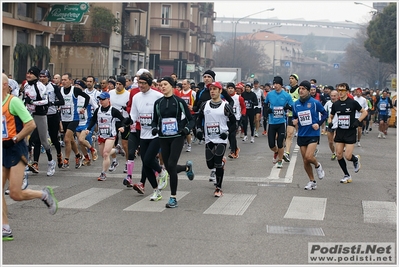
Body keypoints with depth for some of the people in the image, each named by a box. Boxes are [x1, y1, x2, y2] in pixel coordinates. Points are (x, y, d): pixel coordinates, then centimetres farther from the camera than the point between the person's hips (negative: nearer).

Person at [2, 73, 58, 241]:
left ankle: (44, 194, 18)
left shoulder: (13, 101, -13)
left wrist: (14, 139, -14)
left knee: (15, 194, -9)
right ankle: (6, 230, 9)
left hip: (15, 150, -7)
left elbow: (31, 124, -17)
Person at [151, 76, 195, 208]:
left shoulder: (179, 102, -3)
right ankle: (187, 167, 41)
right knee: (169, 168, 6)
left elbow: (191, 120, 2)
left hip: (177, 137, -5)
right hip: (163, 138, 5)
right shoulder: (158, 103, 7)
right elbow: (154, 120, 16)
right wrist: (154, 128, -5)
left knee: (171, 165, -15)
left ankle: (173, 198, -5)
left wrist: (187, 129, -17)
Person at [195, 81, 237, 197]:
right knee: (210, 164, 8)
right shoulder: (205, 105, 6)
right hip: (209, 139, 4)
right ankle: (222, 161, 42)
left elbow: (233, 123, 2)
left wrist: (227, 132, -13)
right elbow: (199, 118, 16)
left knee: (218, 165, -12)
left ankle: (218, 188, 0)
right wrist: (199, 129, -1)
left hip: (221, 140, -4)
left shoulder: (225, 106, -4)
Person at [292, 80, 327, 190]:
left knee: (309, 157, -19)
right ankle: (312, 181, 20)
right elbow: (294, 116, 17)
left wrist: (318, 124, -9)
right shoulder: (296, 104, 5)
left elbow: (324, 114, 4)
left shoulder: (315, 103, -7)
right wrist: (294, 121, -5)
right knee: (305, 161, 6)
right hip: (301, 135, 5)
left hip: (313, 134, -4)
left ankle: (317, 165, 15)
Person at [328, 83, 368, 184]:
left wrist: (358, 121, -11)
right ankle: (347, 176, 17)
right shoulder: (336, 104, 4)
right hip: (339, 132, 4)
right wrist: (329, 122, -3)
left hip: (350, 132, -4)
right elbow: (331, 116, 18)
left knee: (348, 156, -10)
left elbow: (364, 112, 2)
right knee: (339, 155, 1)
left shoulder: (352, 103, -8)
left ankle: (356, 159, 27)